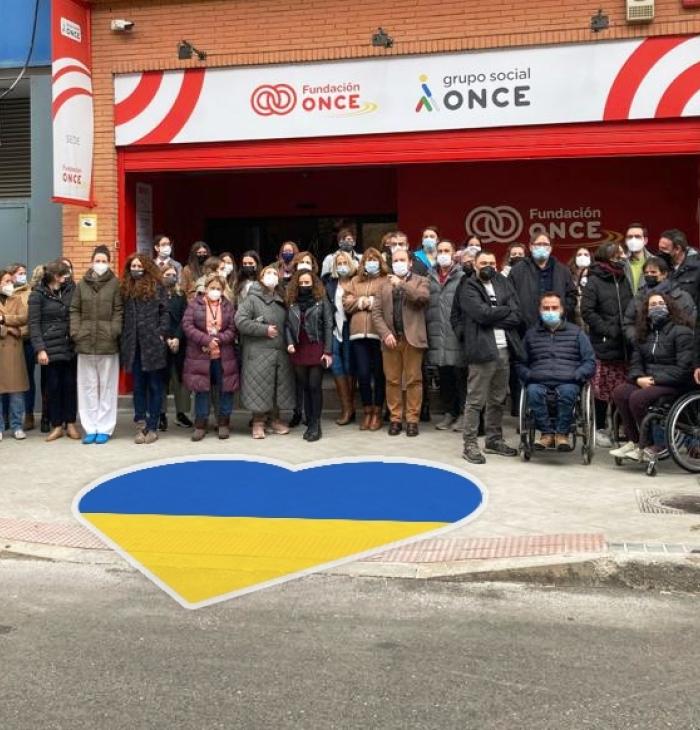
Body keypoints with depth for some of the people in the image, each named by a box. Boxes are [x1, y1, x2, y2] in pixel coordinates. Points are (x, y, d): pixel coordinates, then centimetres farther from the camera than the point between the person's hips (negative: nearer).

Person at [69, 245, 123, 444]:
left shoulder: (115, 284, 1)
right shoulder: (82, 284, 10)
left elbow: (119, 311, -2)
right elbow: (75, 310, 9)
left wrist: (114, 332, -13)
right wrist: (75, 332, -3)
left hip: (108, 343, -3)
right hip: (85, 342, 3)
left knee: (107, 386, 3)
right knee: (87, 386, 7)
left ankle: (105, 428, 9)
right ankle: (90, 428, 15)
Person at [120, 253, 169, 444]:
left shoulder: (156, 287, 0)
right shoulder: (126, 289, 11)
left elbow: (165, 312, -3)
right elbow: (124, 315, 11)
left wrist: (161, 333, -12)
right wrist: (124, 339, 3)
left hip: (153, 343, -4)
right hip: (133, 344, 4)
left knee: (154, 386, 4)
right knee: (138, 386, 7)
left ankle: (152, 427, 8)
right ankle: (141, 425, 11)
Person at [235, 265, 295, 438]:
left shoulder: (281, 301, 14)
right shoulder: (252, 299, -4)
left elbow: (286, 324, 23)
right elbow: (240, 321, -13)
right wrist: (264, 329, -13)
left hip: (280, 351, 5)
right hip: (258, 352, -5)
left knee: (279, 386, 8)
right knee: (259, 387, -3)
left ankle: (275, 419, 21)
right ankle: (258, 423, 7)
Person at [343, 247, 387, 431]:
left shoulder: (387, 280, 5)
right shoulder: (355, 281, 18)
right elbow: (346, 303, 10)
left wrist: (373, 302, -8)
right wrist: (361, 301, -5)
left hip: (379, 333, -3)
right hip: (359, 333, 3)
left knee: (379, 373, 3)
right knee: (363, 373, 2)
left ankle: (377, 413, 13)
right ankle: (367, 412, 15)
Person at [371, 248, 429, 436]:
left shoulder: (420, 281, 8)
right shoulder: (384, 283, 15)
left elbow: (423, 297, -15)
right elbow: (376, 312, 7)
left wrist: (401, 284, -13)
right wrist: (385, 334, -6)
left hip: (412, 338, -2)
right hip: (390, 338, 3)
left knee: (413, 380, -1)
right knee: (392, 380, 4)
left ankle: (412, 419, 5)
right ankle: (395, 418, 12)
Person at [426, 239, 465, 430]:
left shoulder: (462, 277, -3)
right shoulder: (430, 278, 13)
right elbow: (425, 304, 14)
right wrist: (427, 328, 8)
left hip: (456, 334, -4)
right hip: (437, 334, 4)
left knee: (460, 375, -1)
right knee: (444, 376, 10)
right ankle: (449, 412, 19)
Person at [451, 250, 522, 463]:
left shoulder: (503, 283, 14)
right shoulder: (467, 288, -1)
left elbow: (516, 315, 4)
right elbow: (482, 313, -16)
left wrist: (494, 317, -8)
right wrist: (506, 310, -3)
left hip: (504, 350, 6)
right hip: (482, 350, -5)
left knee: (497, 400, 13)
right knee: (475, 401, -3)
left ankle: (494, 440, 24)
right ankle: (470, 445, 3)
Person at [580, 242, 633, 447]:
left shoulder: (624, 280, 12)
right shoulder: (594, 282, -3)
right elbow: (587, 311, -9)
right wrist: (608, 330, -12)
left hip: (623, 345, 4)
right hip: (603, 345, -4)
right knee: (602, 390, 0)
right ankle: (600, 429, 12)